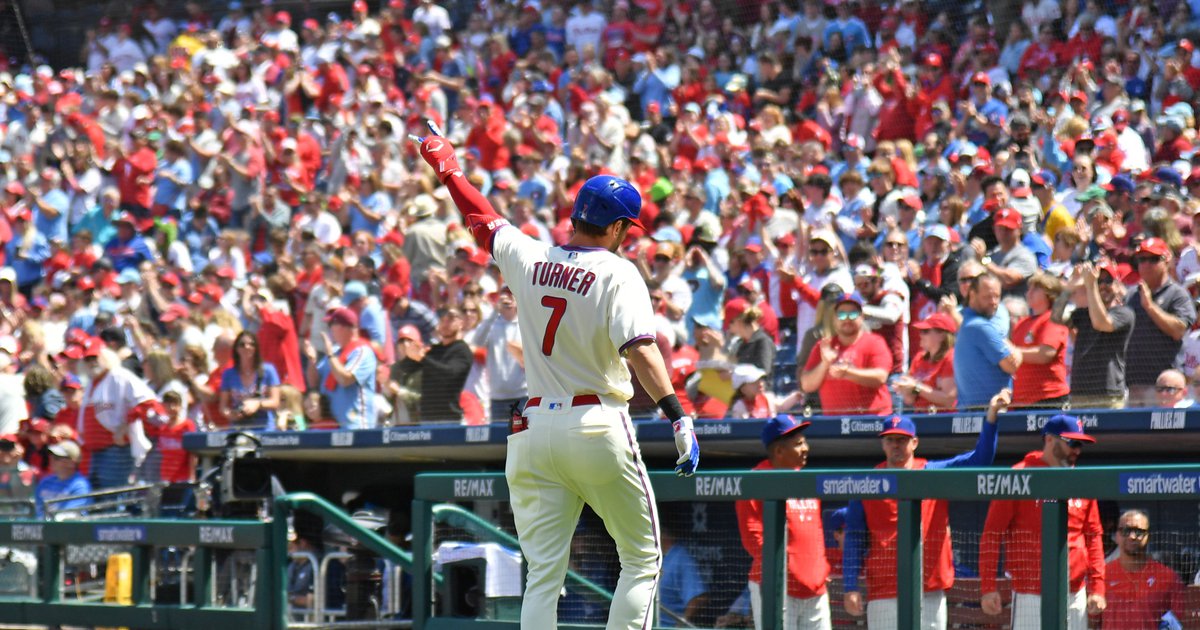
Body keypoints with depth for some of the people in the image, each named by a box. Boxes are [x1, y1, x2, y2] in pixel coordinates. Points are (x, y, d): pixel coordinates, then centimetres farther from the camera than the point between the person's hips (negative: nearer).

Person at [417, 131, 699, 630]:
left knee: (543, 573, 4)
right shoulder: (617, 274, -7)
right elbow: (640, 350, -21)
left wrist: (448, 169, 42)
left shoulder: (527, 258, 7)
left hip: (534, 430, 5)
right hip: (597, 427, -5)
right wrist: (678, 416, -27)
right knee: (642, 560, 7)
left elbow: (483, 222, 25)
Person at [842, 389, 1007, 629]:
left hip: (930, 592, 1)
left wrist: (991, 417, -15)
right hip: (883, 594, -1)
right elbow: (854, 540, 2)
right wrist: (851, 588, -6)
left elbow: (979, 459, -2)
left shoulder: (936, 474, 9)